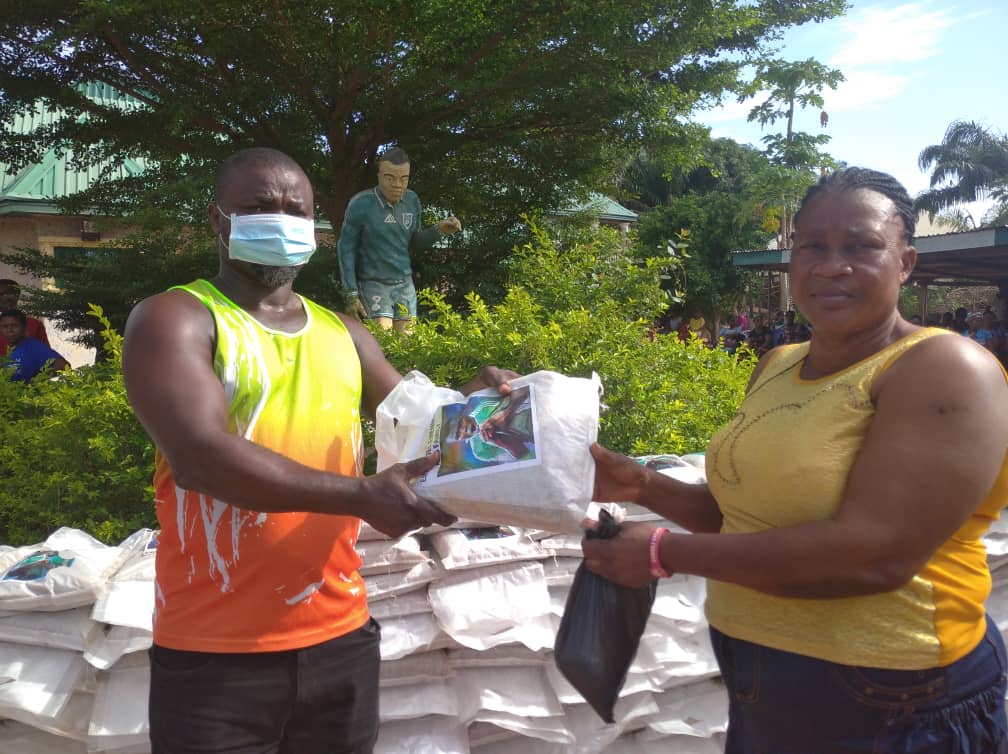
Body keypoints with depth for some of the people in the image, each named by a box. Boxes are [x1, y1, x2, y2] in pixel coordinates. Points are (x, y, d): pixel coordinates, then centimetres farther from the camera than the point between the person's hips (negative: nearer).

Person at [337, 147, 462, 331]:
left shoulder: (412, 200, 0)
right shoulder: (361, 204, -14)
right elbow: (346, 248, -7)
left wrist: (439, 230, -7)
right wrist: (352, 293, -9)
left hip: (405, 283, 5)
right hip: (373, 284, -5)